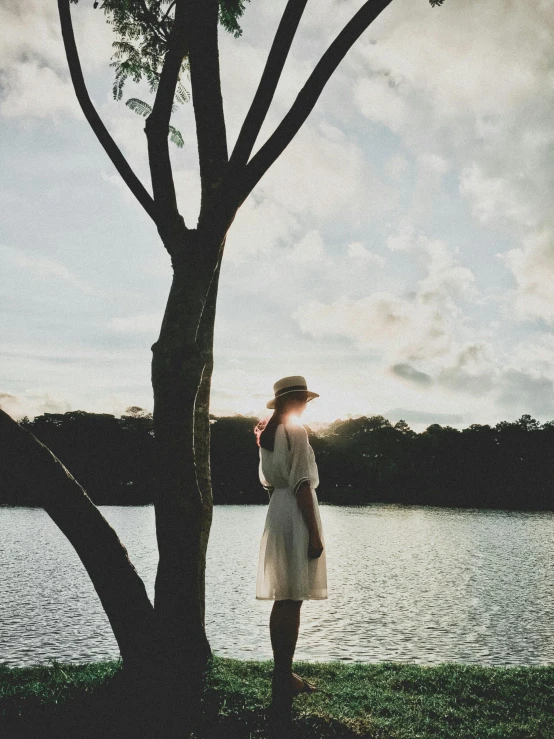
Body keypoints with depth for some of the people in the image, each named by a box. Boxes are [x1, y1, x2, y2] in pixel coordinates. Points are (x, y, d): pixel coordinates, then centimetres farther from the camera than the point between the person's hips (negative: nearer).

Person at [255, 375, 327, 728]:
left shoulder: (266, 430, 13)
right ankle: (283, 690, -1)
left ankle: (283, 674, 25)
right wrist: (315, 533, -17)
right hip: (296, 512, -9)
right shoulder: (295, 430, -12)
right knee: (292, 601, -5)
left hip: (276, 509, 9)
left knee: (283, 600, 15)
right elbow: (302, 484, -17)